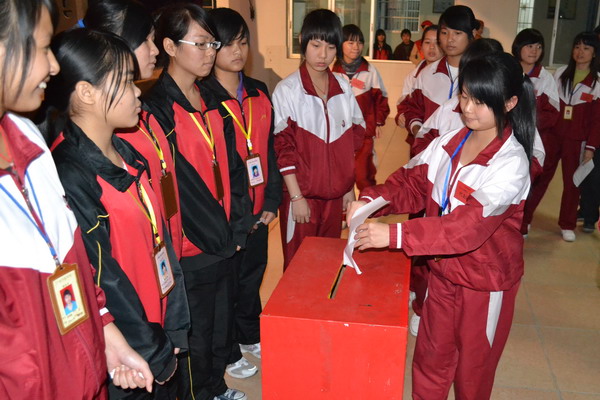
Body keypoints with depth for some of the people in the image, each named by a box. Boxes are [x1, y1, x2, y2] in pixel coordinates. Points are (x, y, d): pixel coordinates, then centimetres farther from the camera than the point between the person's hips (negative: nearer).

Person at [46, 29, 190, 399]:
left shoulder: (127, 156, 3)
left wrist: (174, 329, 4)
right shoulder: (68, 177, -23)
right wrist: (155, 355, -11)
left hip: (160, 334, 7)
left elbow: (160, 239, 5)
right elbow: (101, 283, -21)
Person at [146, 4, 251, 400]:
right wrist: (218, 238, -13)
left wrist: (238, 226, 1)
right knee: (195, 332, 9)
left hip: (226, 242, 7)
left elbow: (231, 165, 9)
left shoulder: (211, 101, 9)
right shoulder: (156, 108, -14)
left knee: (222, 319, 21)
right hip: (190, 247, -7)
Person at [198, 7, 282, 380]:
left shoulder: (259, 92, 6)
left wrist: (272, 200, 5)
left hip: (258, 209, 6)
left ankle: (251, 337, 43)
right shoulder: (201, 97, -13)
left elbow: (269, 149, 10)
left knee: (253, 275, 20)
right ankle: (228, 353, 31)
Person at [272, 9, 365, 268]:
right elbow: (283, 148, -10)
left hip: (335, 195, 4)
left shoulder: (343, 88, 6)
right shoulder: (287, 90, -7)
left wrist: (350, 187, 9)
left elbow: (354, 142, 11)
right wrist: (296, 196, -12)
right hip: (302, 195, -4)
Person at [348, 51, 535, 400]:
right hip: (443, 268, 5)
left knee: (472, 370, 17)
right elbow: (412, 183, -2)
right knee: (430, 359, 19)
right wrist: (372, 200, -22)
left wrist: (394, 235, -39)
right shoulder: (449, 143, -3)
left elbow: (471, 224, -33)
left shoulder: (511, 162, -22)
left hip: (485, 280, -5)